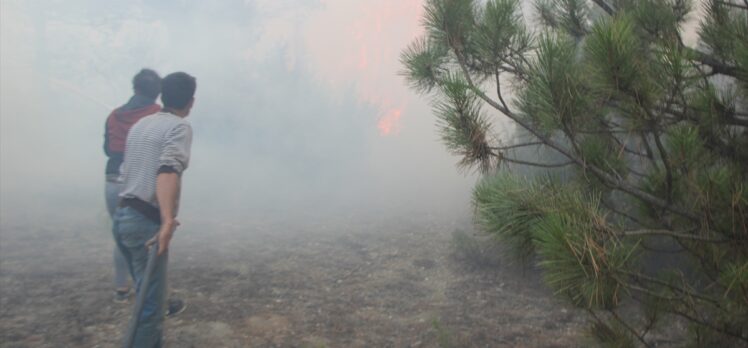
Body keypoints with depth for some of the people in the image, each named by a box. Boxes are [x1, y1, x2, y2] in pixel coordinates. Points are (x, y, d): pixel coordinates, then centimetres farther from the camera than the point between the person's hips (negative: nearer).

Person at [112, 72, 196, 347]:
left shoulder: (140, 124, 16)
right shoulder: (180, 126, -9)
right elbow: (169, 170, -27)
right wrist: (168, 220, -38)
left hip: (121, 216, 8)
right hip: (146, 222, -8)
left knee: (148, 294, 23)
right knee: (150, 304, 0)